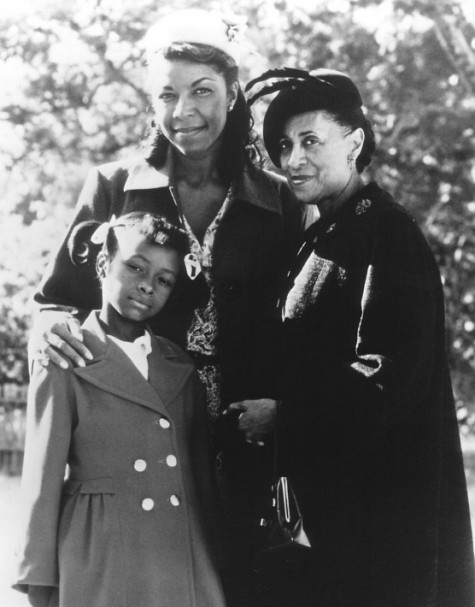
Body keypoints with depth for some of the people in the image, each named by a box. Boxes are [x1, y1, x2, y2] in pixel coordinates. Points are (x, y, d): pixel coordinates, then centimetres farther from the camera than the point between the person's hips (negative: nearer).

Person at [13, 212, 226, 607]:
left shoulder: (181, 366, 14)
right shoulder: (65, 362, 0)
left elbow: (203, 474, 15)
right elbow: (43, 478, -2)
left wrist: (213, 565, 10)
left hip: (186, 561, 4)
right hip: (102, 562, -4)